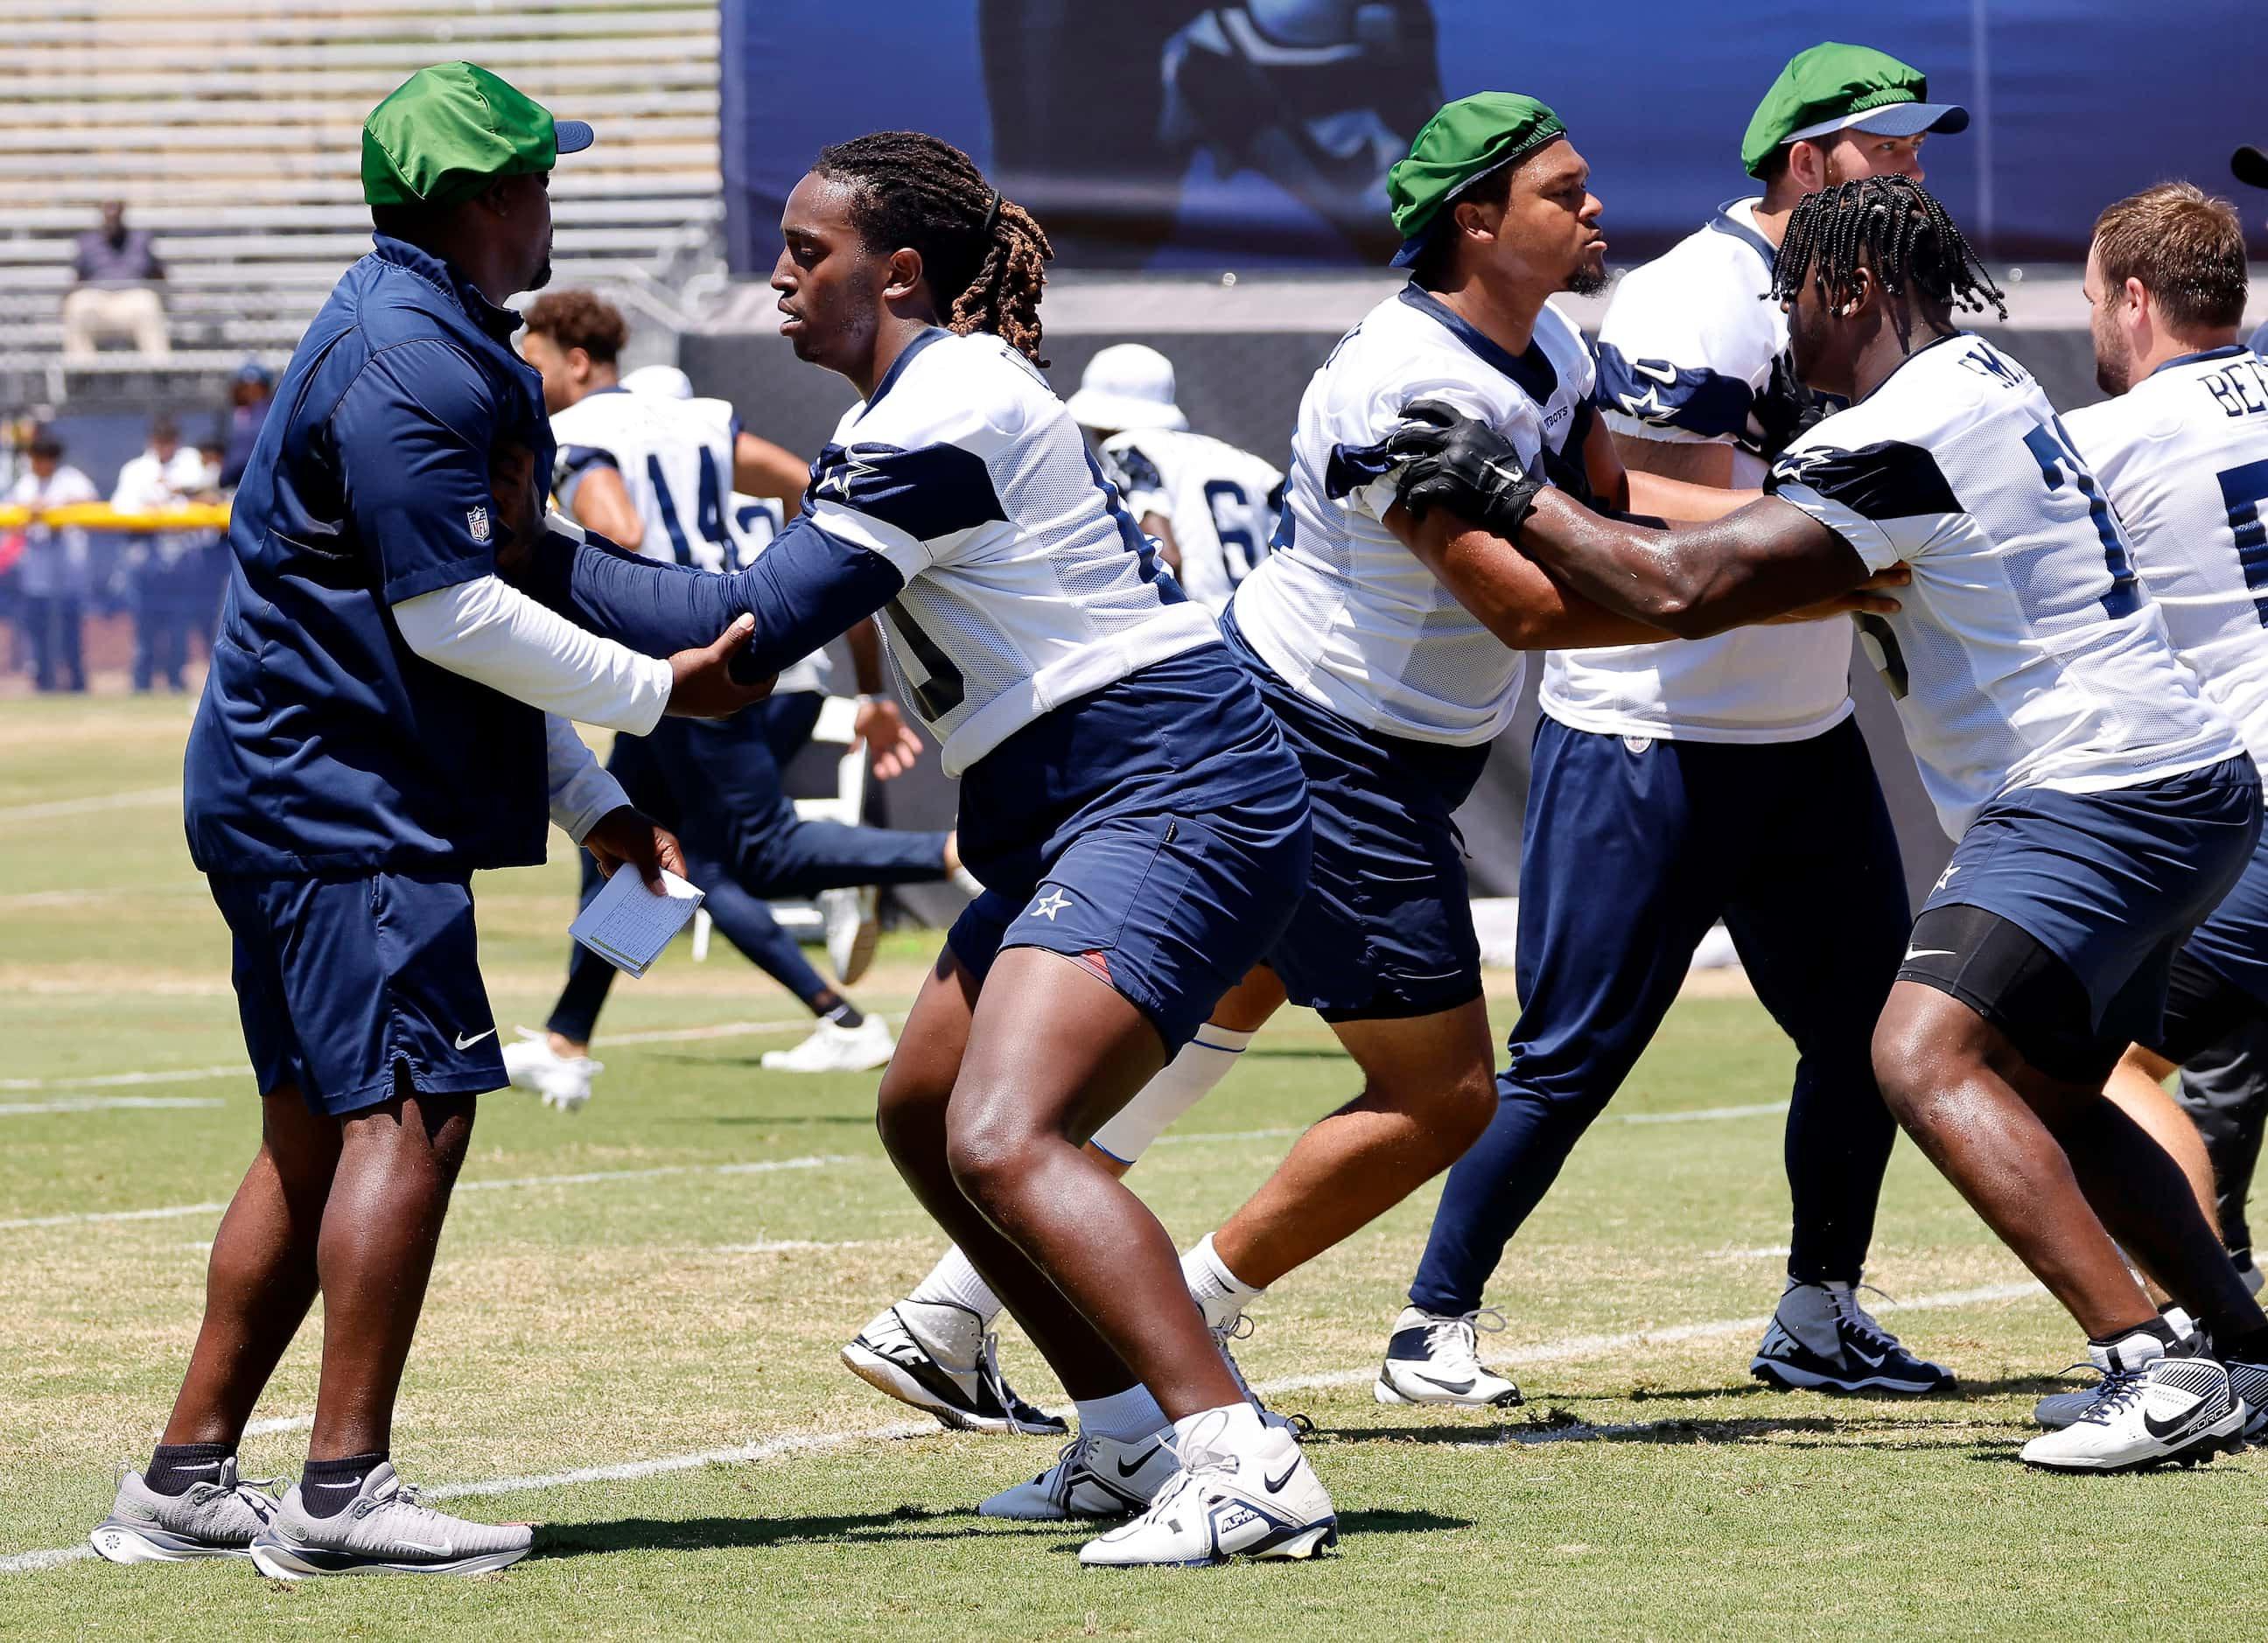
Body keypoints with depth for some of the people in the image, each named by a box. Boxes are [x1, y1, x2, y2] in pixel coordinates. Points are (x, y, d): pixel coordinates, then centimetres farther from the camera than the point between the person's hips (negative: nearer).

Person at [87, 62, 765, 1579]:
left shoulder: (433, 342, 19)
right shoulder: (405, 361, -16)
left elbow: (475, 620, 22)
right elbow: (452, 615, -20)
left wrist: (590, 800, 18)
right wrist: (657, 689, -11)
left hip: (286, 792, 11)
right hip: (346, 799, -11)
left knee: (320, 1129, 11)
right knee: (412, 1107, -13)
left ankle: (188, 1480, 12)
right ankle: (343, 1490, -17)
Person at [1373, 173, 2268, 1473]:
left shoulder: (1903, 433, -17)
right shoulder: (1990, 384, 15)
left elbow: (1685, 591, -21)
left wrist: (1508, 494, -12)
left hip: (2100, 797, -10)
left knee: (1926, 1056, -19)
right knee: (2043, 1094, 21)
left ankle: (2153, 1372, -25)